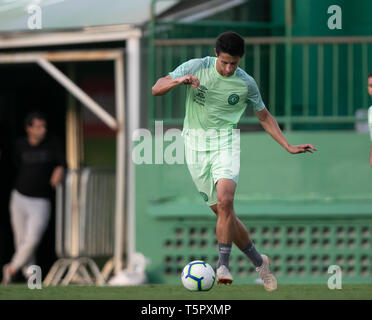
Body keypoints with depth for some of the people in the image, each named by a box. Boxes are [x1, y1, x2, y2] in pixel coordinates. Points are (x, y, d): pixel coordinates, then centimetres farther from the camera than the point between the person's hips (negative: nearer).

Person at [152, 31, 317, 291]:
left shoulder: (246, 84, 0)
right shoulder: (196, 67, -3)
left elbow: (264, 117, 15)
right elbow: (157, 89, -5)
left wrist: (289, 147, 8)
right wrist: (179, 80, -26)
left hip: (225, 143, -1)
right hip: (196, 145, 1)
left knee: (225, 202, -26)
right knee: (222, 211, 3)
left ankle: (223, 264, -20)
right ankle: (258, 261, 19)